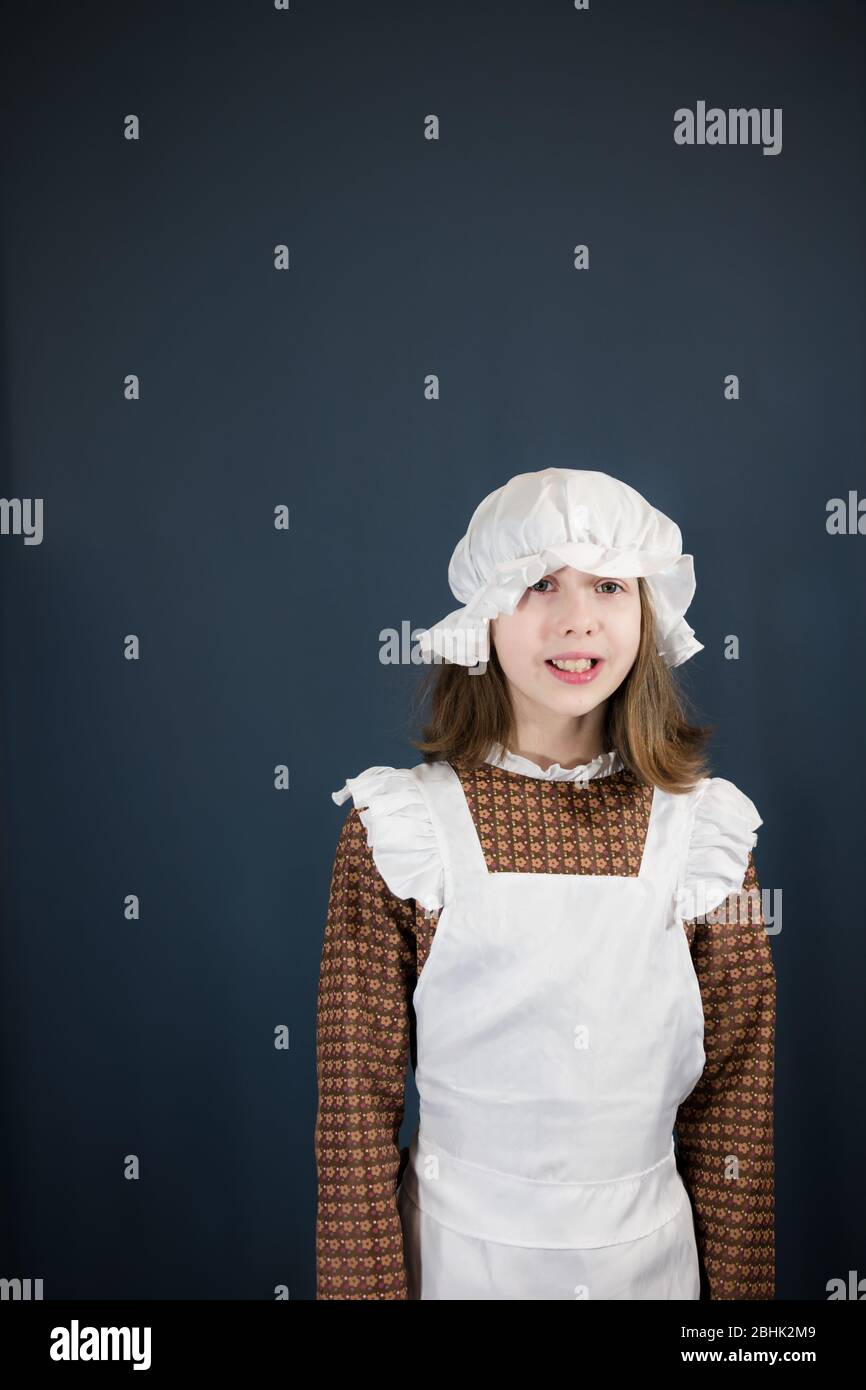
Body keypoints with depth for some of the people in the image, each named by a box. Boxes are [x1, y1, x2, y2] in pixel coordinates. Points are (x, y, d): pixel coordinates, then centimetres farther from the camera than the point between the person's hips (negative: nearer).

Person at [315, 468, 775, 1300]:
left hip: (649, 1252, 2)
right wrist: (364, 1283, -6)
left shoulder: (704, 835, -7)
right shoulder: (397, 832, -13)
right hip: (461, 1249, -1)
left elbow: (733, 1103, 1)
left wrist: (739, 1283, 3)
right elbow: (358, 1097, -7)